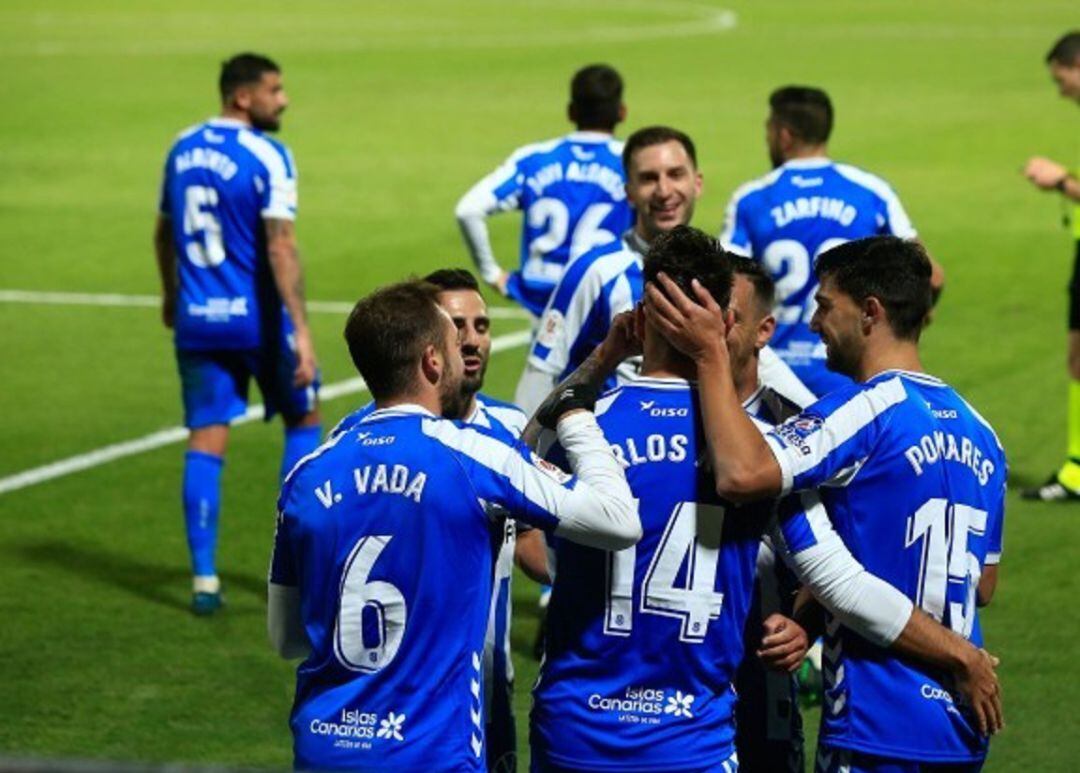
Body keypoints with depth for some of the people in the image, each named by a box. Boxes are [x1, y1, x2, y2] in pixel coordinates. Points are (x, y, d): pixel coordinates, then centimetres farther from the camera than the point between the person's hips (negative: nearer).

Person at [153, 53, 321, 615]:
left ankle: (204, 578, 2)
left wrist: (171, 296, 35)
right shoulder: (266, 156, -14)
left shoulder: (183, 149, 7)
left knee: (206, 442, 6)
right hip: (257, 319, -5)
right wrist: (300, 329, -23)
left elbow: (164, 232, 20)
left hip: (197, 320, 5)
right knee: (303, 420, 15)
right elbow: (280, 246, -22)